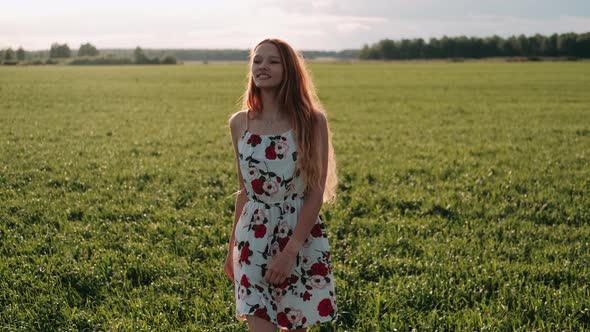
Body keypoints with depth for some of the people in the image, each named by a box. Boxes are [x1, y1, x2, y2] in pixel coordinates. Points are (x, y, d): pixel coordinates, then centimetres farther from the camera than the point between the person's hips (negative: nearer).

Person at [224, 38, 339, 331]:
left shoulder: (311, 121, -7)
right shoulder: (239, 123, 3)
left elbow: (316, 192, -8)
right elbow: (245, 190, 12)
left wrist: (290, 251, -13)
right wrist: (233, 248, 16)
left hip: (302, 238, -2)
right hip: (254, 239, 2)